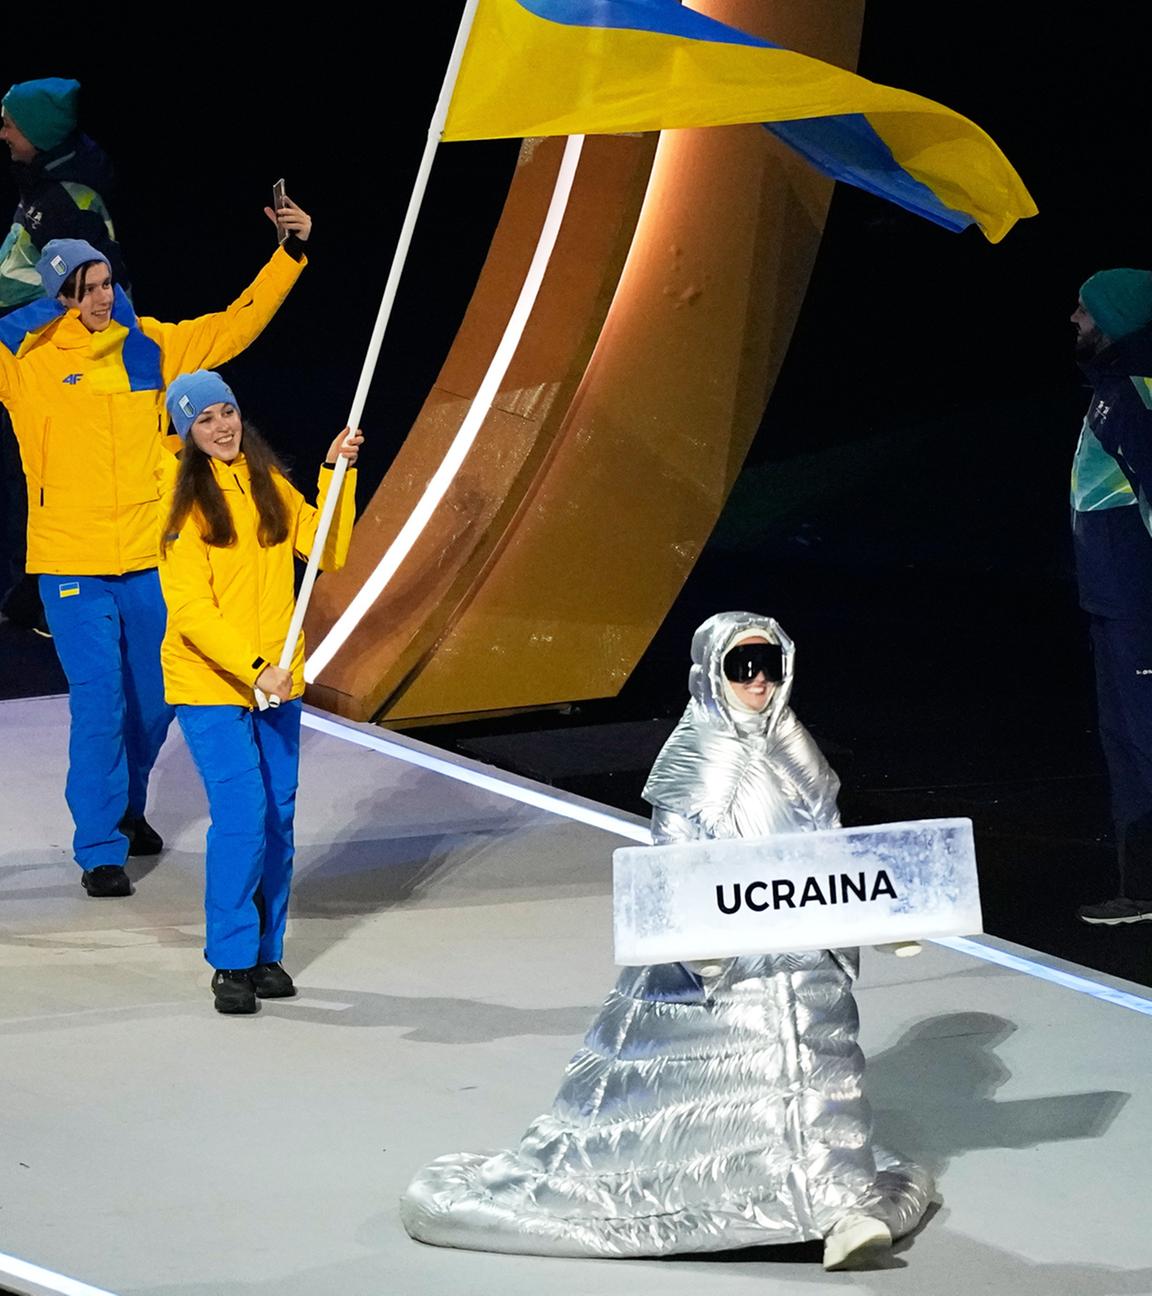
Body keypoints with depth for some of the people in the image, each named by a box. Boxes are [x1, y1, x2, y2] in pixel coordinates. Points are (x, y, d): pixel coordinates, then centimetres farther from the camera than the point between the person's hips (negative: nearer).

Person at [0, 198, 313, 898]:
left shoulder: (150, 345, 4)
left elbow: (237, 325, 11)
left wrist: (291, 253, 6)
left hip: (151, 559, 4)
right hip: (73, 566, -4)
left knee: (155, 699, 16)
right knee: (99, 704, -8)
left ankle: (127, 805, 41)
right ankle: (99, 849, 3)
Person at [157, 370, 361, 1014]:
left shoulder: (271, 487, 8)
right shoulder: (185, 502, -9)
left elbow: (329, 552, 2)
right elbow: (191, 609, -15)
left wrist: (337, 475, -6)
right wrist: (253, 667, -23)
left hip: (277, 681, 5)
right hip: (210, 683, -5)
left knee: (278, 818, 7)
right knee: (242, 814, -14)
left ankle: (266, 953, 20)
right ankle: (232, 963, -4)